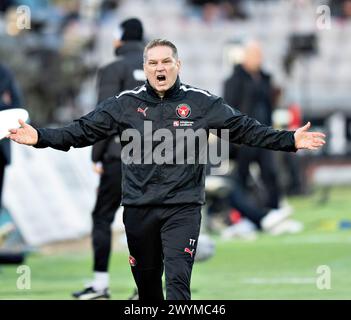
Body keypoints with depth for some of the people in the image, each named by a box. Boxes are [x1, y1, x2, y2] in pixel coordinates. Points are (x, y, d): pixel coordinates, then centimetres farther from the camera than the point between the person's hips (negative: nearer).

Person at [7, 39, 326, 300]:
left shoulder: (202, 103, 1)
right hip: (138, 208, 2)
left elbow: (246, 129, 2)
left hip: (183, 207, -2)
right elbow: (83, 130, 1)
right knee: (146, 280, 12)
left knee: (178, 282, -13)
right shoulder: (125, 104, 3)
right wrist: (40, 137, -10)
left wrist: (290, 140, -6)